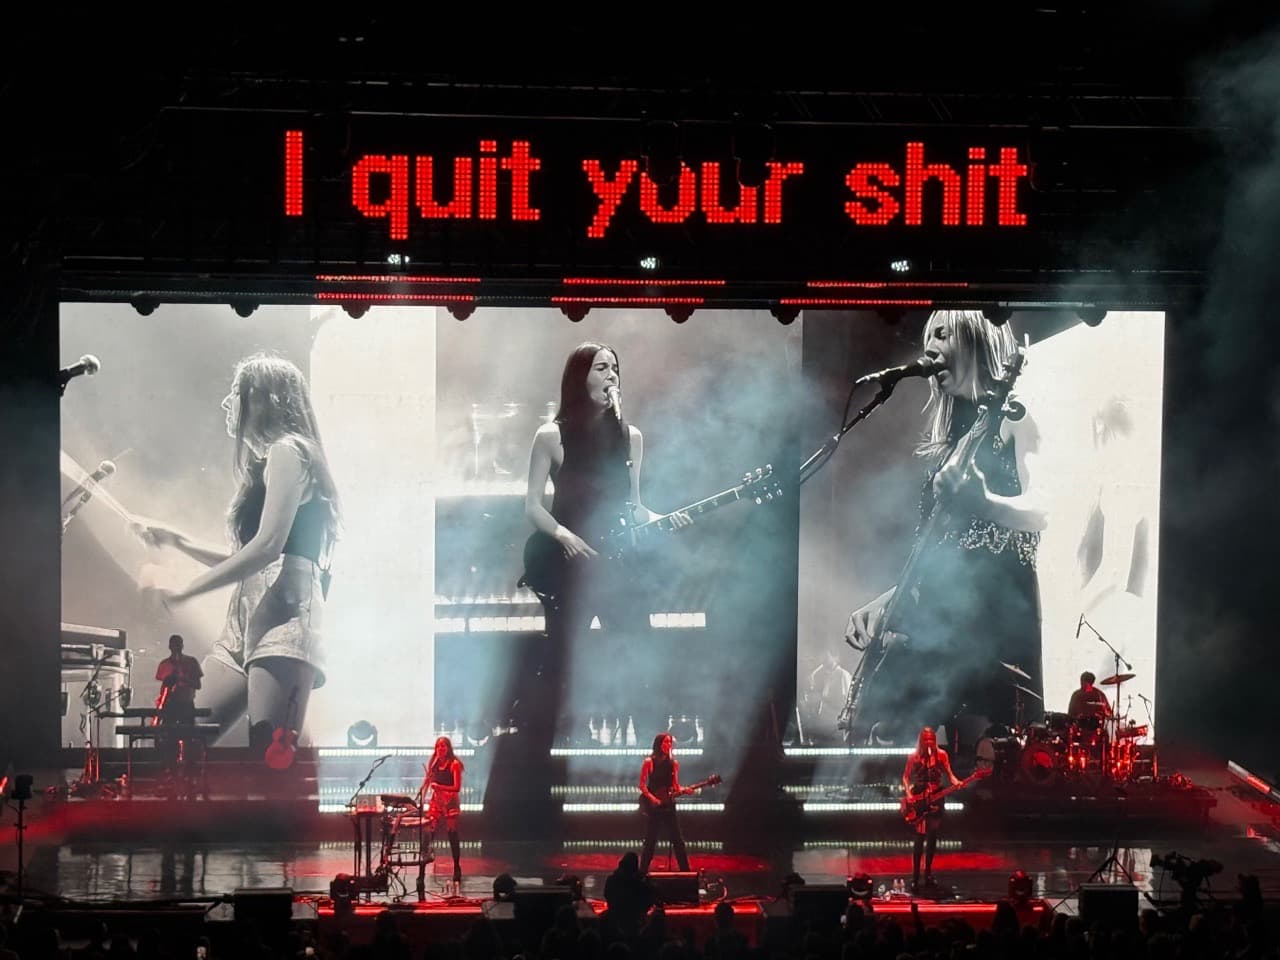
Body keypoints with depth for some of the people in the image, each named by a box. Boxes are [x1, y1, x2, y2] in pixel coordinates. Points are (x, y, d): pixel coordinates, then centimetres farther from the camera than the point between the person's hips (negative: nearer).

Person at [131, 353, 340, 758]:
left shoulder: (288, 451, -3)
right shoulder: (267, 462, 28)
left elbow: (268, 546, -15)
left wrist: (185, 589, -11)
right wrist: (175, 539, 28)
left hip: (284, 621, -10)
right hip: (246, 622, 10)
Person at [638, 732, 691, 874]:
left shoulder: (674, 763, 9)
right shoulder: (649, 762, -4)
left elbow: (675, 786, 12)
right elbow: (642, 785, -5)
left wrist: (683, 791, -9)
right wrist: (652, 798, -17)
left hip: (668, 805, 4)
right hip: (652, 807, -4)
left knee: (678, 840, 2)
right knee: (650, 841, -1)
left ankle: (685, 871, 5)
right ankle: (643, 872, 7)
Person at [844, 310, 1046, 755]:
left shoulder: (1012, 418, 2)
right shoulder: (953, 437, 25)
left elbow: (1037, 513, -14)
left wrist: (980, 500, -32)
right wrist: (885, 600, 15)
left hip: (992, 606, -8)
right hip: (939, 613, 8)